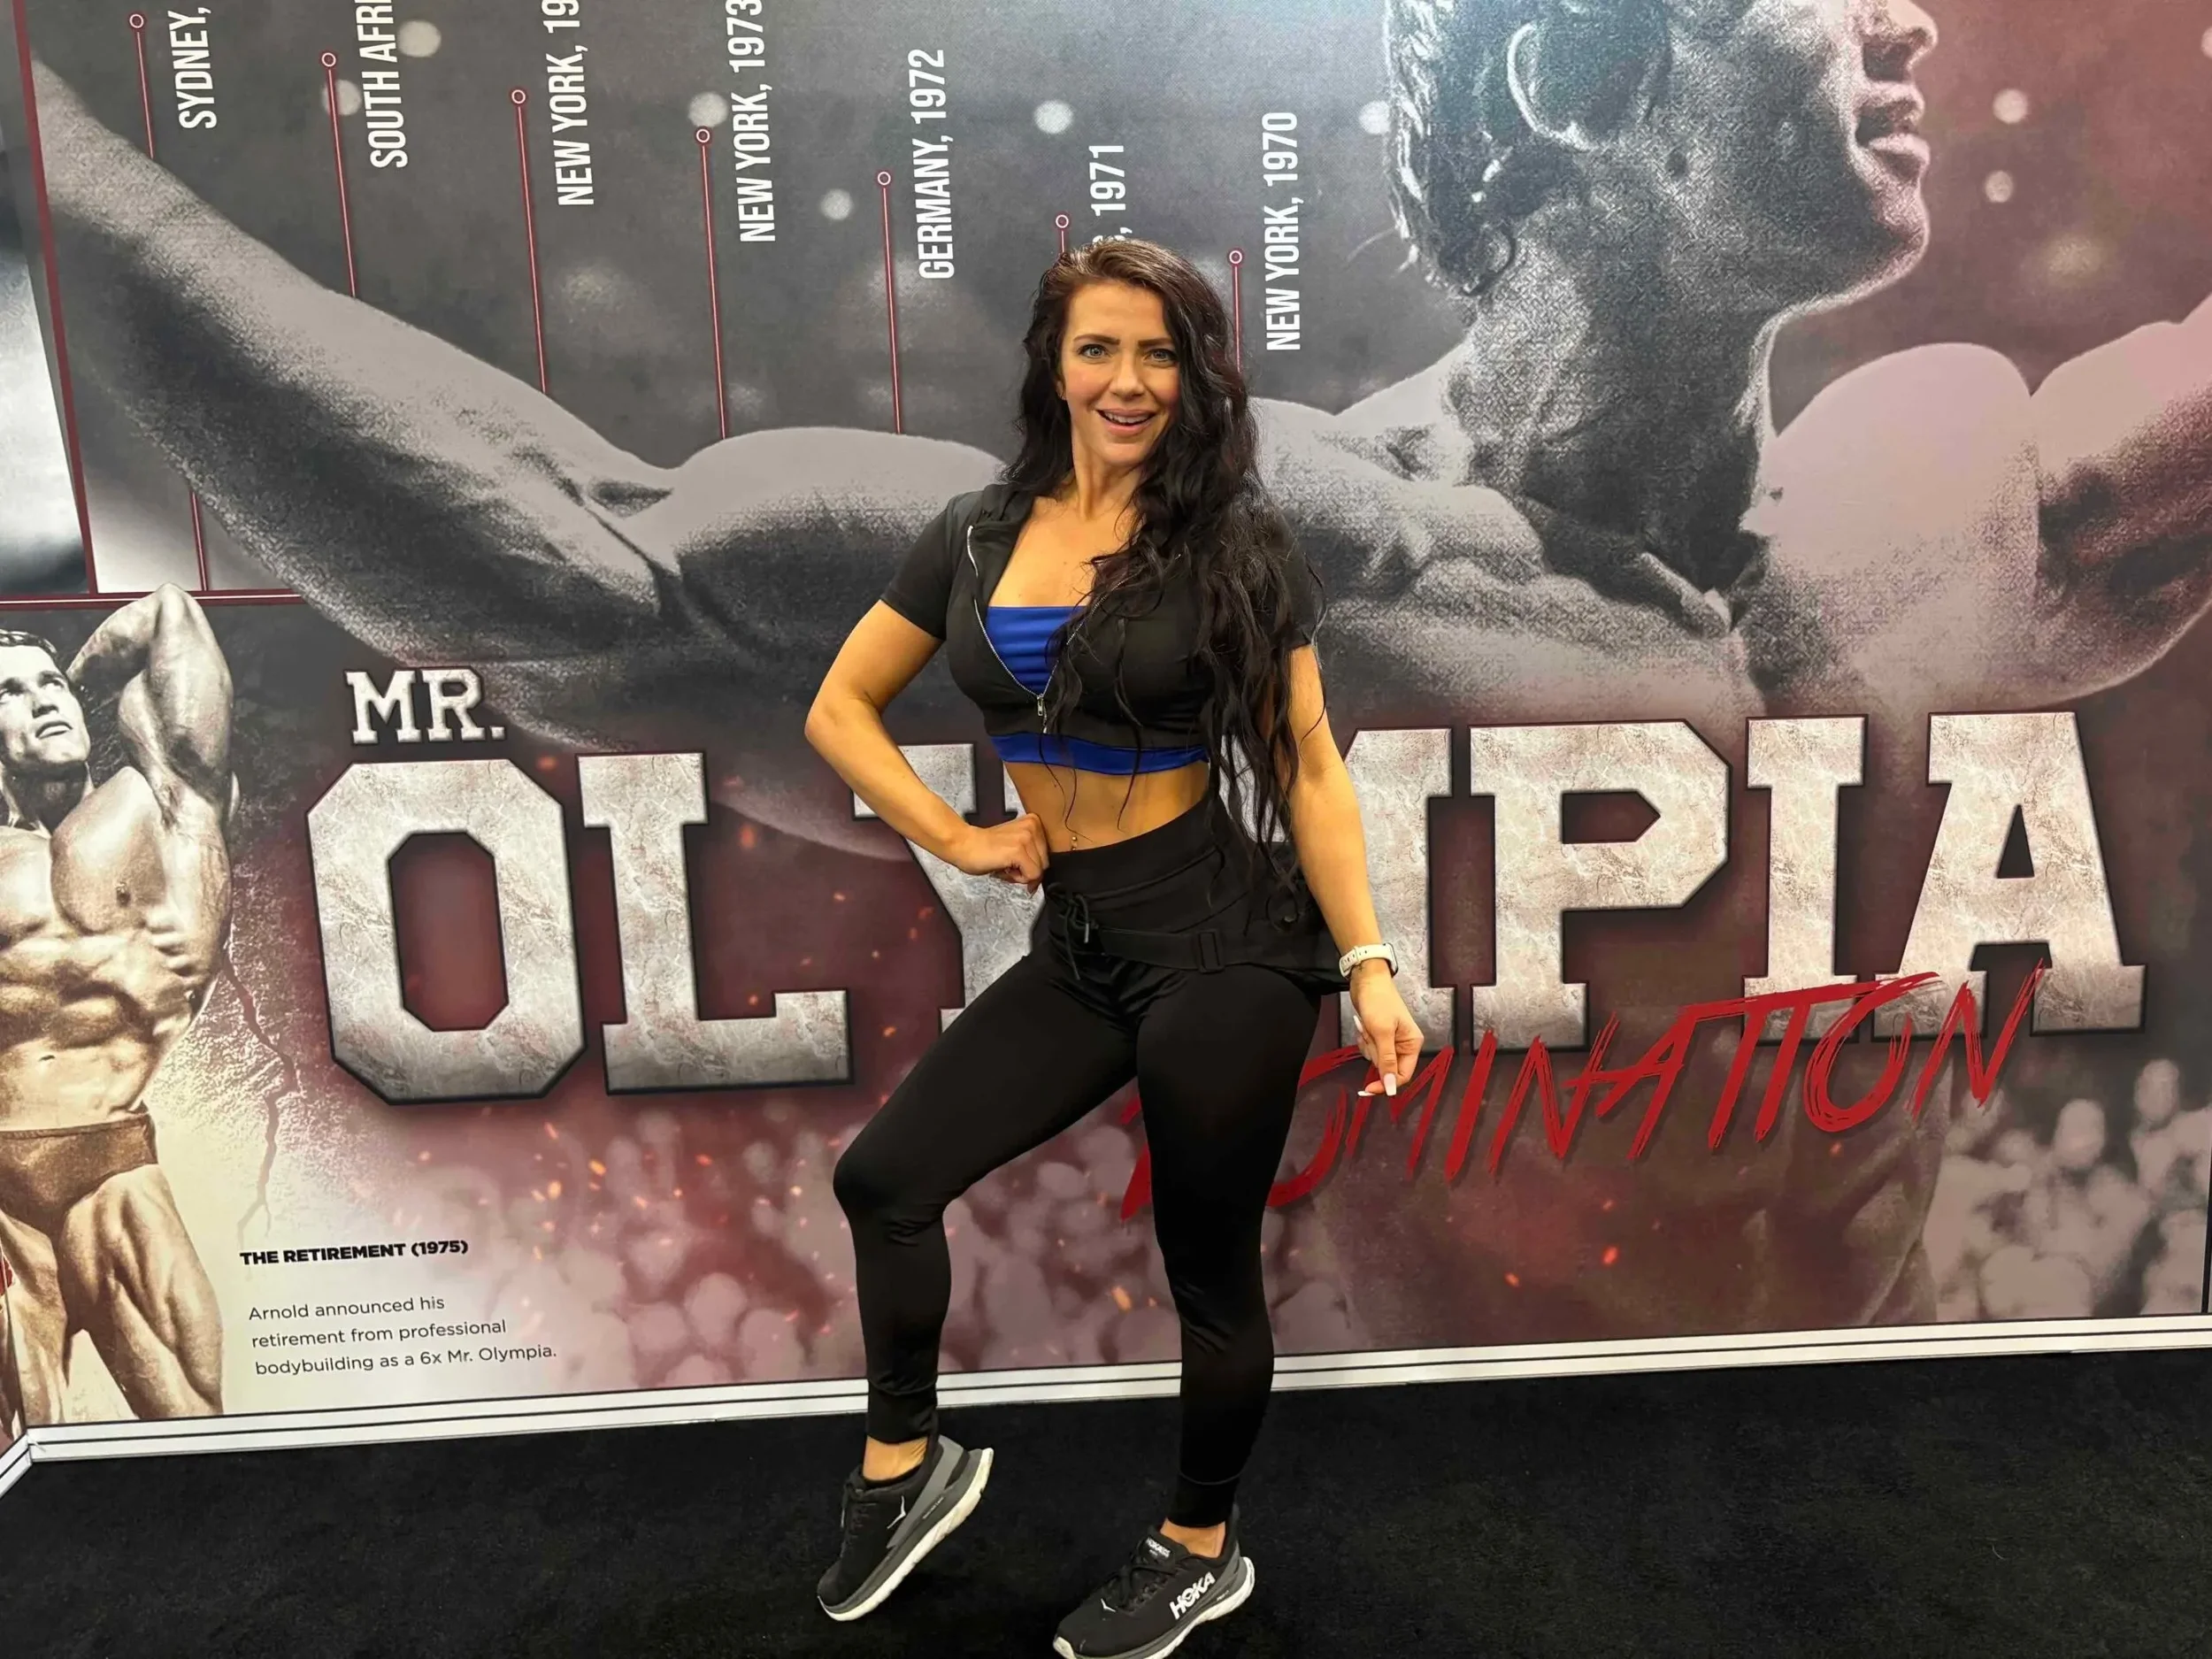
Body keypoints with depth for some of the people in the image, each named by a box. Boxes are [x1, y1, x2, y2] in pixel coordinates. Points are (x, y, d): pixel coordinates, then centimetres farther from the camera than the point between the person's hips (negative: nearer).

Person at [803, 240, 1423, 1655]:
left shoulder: (1241, 542, -5)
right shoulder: (981, 535, 5)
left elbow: (1307, 766, -5)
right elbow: (841, 709, 11)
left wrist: (1368, 965, -11)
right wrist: (956, 837, 1)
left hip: (1225, 946, -5)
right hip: (1078, 945, 5)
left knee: (1209, 1267, 8)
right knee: (885, 1176, 8)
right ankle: (907, 1464, 31)